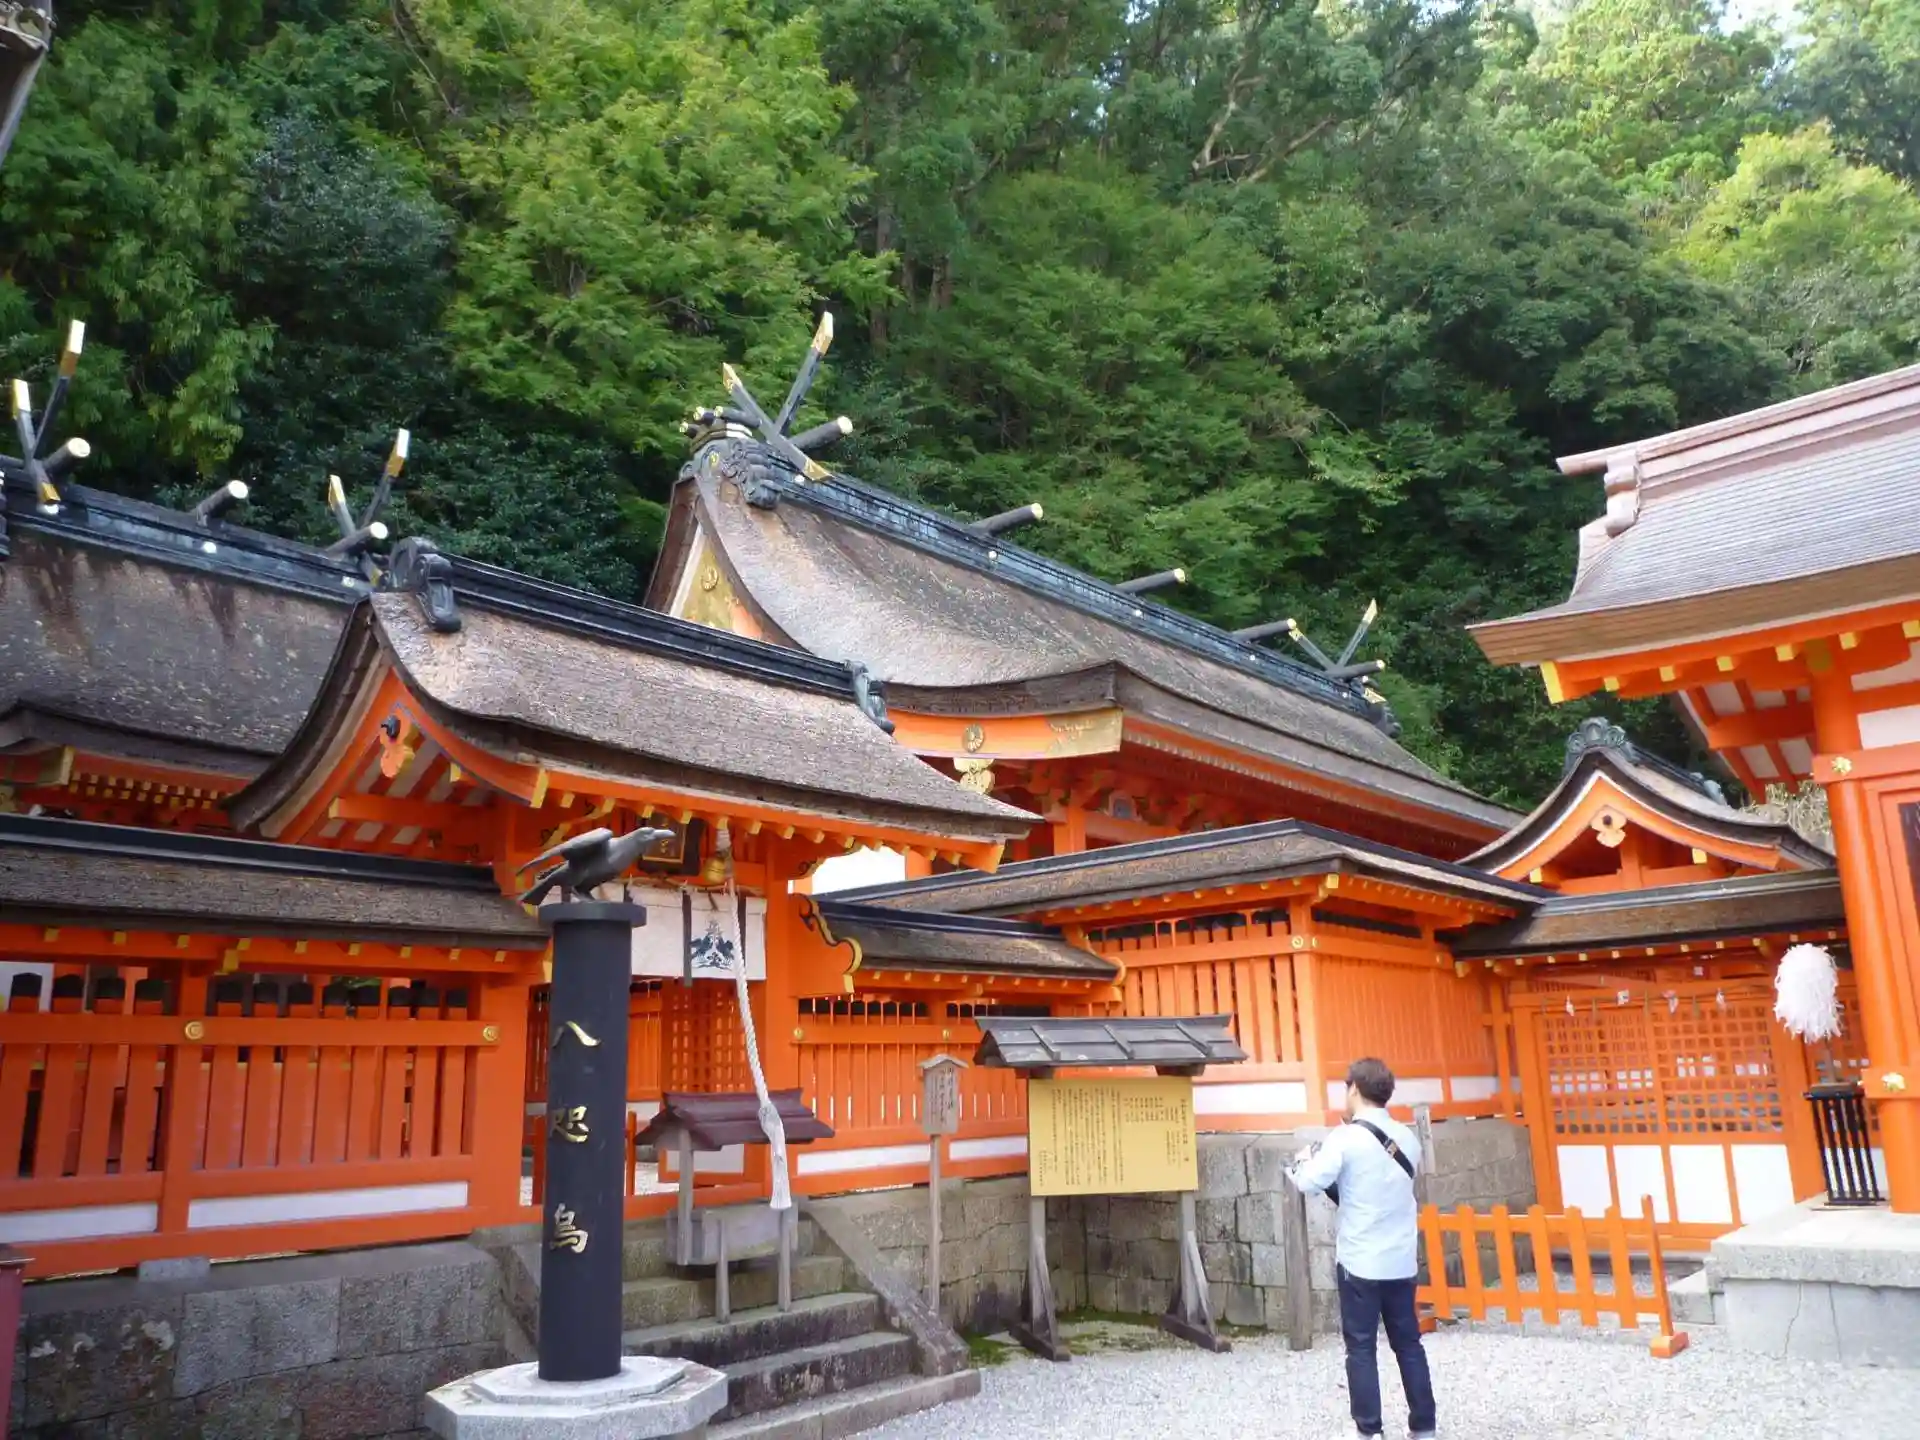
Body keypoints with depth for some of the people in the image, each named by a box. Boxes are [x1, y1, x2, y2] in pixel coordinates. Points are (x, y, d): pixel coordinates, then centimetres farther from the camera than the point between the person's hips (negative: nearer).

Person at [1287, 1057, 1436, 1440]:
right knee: (1408, 1344, 14)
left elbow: (1311, 1183, -18)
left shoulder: (1346, 1138, -14)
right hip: (1401, 1261, 5)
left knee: (1361, 1349, 4)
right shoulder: (1407, 1138, 4)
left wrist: (1303, 1163, 2)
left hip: (1360, 1262, -5)